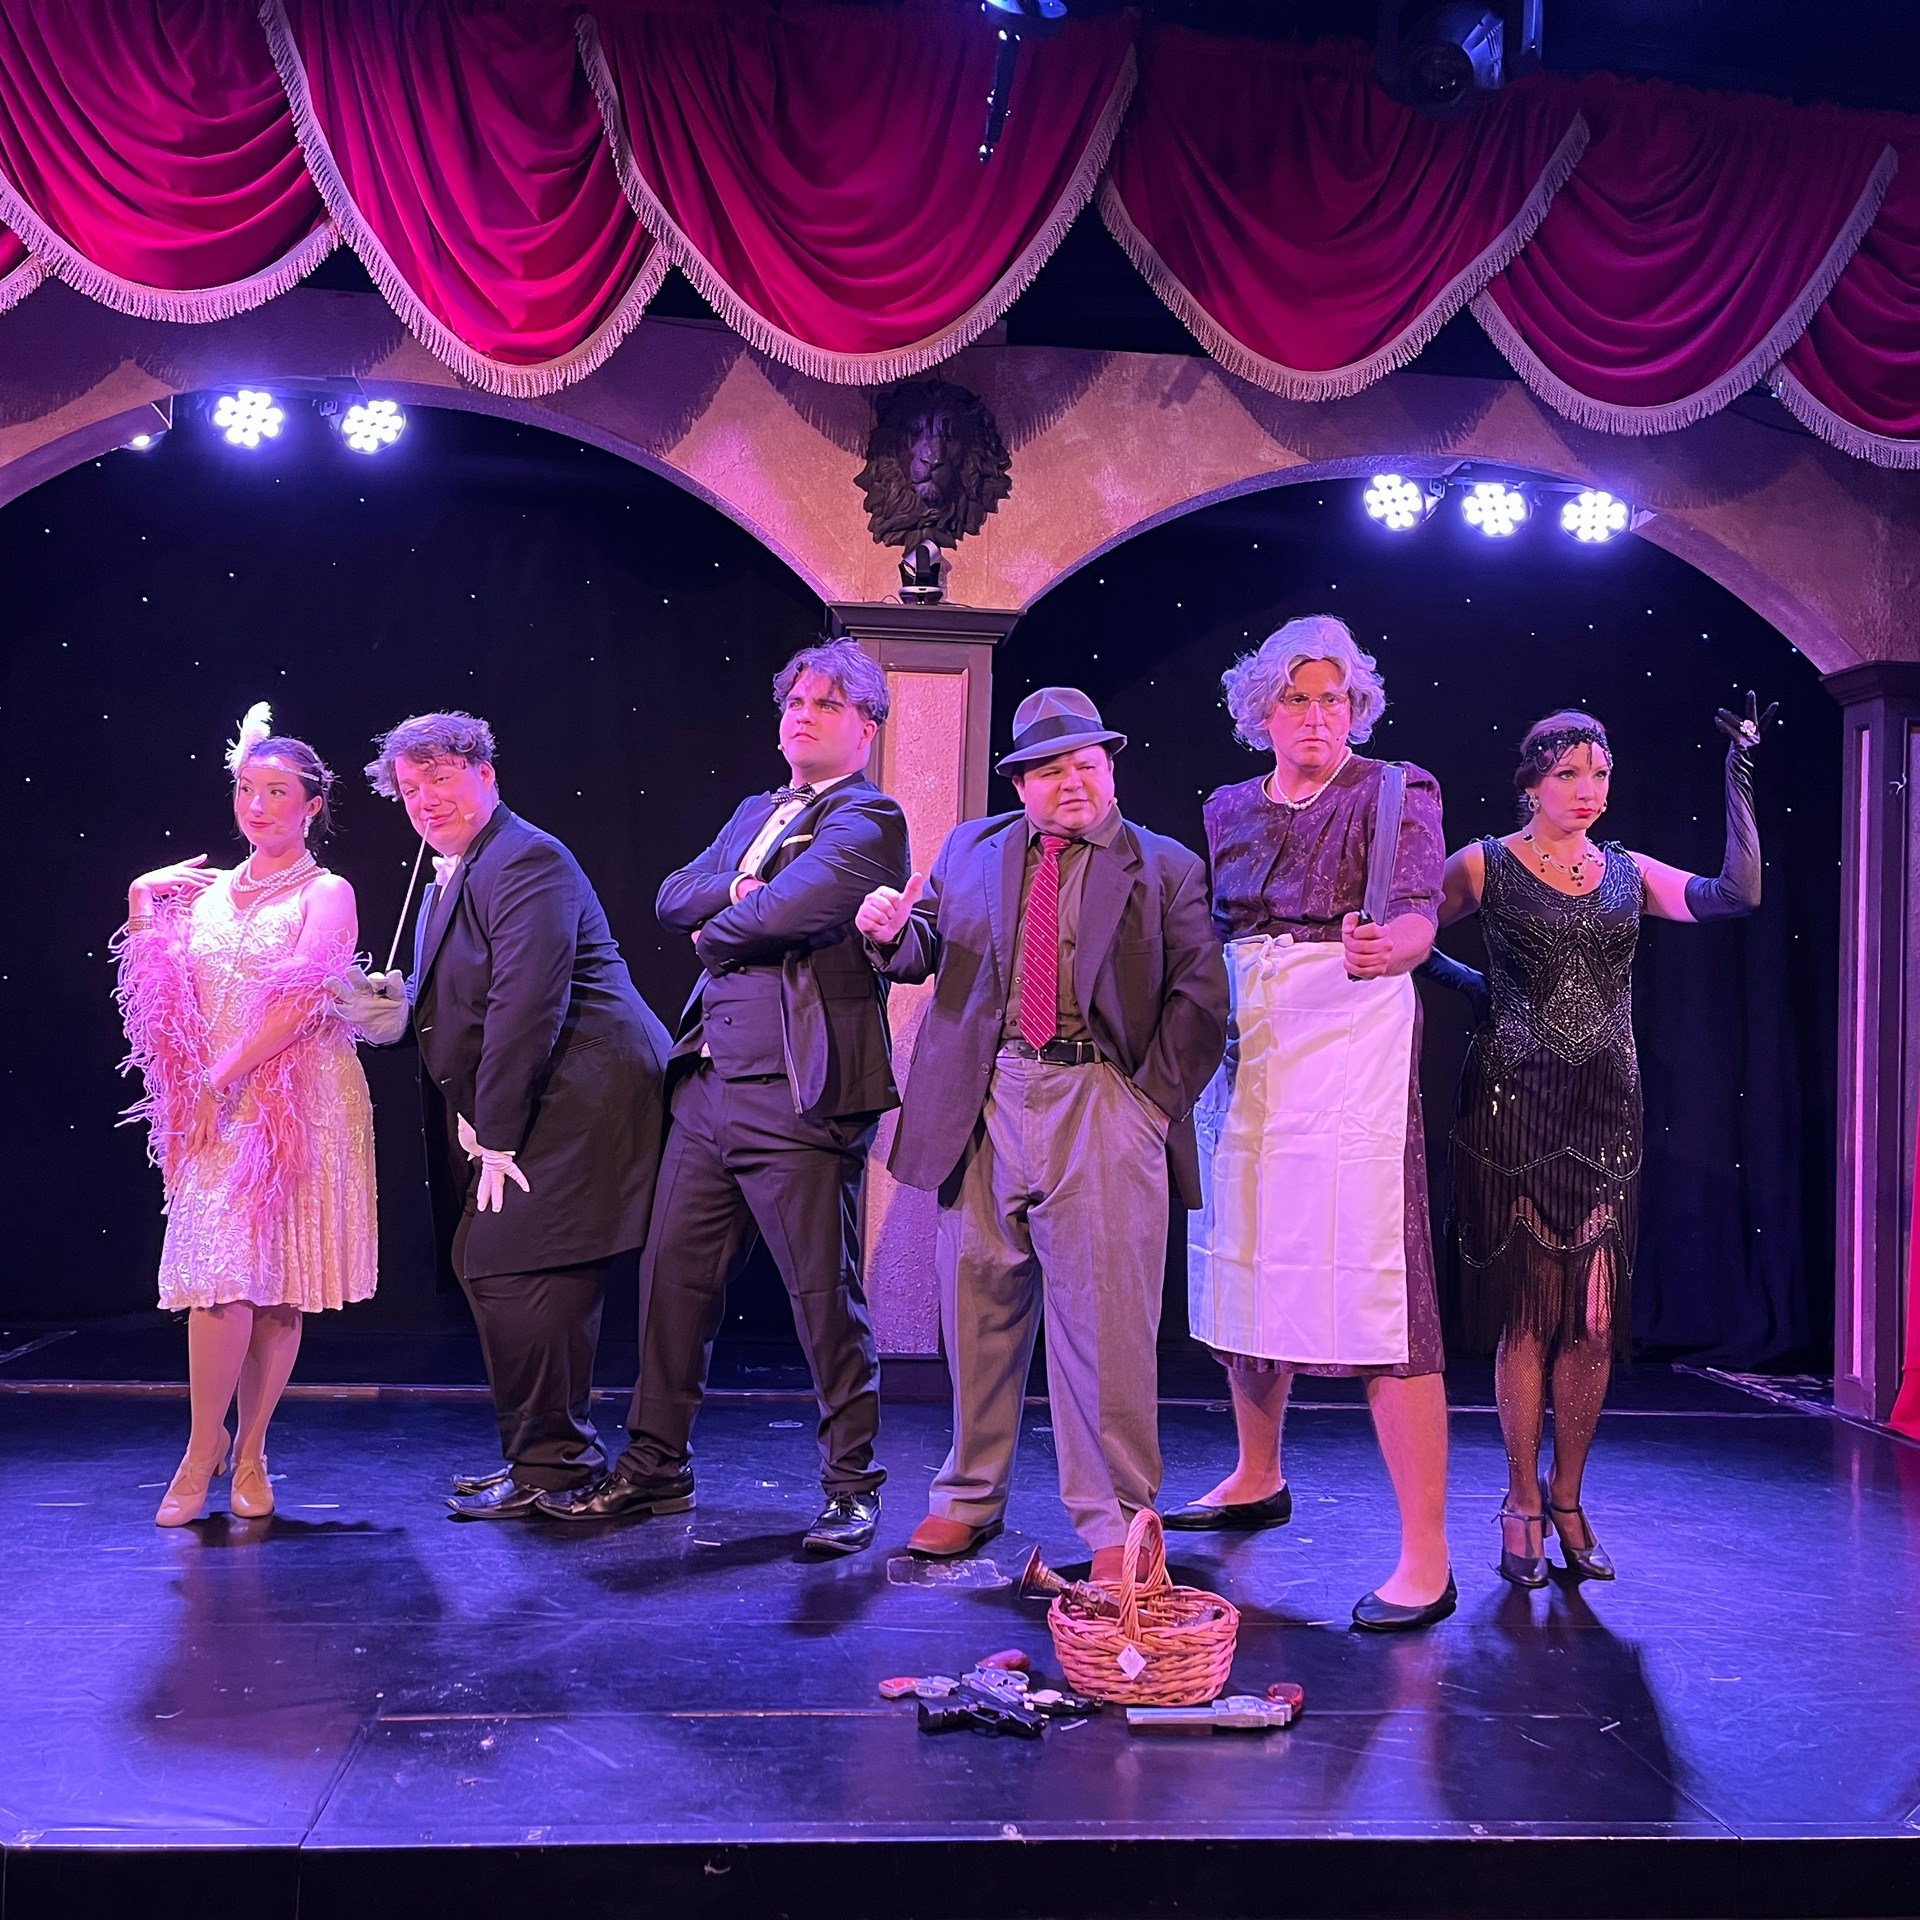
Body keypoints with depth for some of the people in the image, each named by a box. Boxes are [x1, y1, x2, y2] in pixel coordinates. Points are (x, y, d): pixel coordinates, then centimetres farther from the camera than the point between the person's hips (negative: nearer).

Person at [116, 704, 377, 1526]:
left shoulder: (326, 893, 0)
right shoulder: (206, 890, 13)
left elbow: (299, 1003, -12)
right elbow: (155, 993, 13)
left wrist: (221, 1081, -14)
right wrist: (141, 903, 3)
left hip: (296, 1108, -3)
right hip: (214, 1111, 3)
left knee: (276, 1287, -1)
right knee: (220, 1280, -6)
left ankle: (247, 1454, 10)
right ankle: (208, 1447, 6)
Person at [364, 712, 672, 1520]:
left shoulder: (524, 861, -14)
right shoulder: (449, 876, 19)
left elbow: (526, 1005, -21)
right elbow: (451, 1002, 22)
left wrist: (498, 1136, -20)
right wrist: (393, 999, -1)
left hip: (576, 1098, -11)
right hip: (504, 1110, 11)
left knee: (511, 1266, -13)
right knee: (483, 1267, 13)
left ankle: (551, 1465, -2)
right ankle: (548, 1453, 24)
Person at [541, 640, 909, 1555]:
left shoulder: (867, 819, -5)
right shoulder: (753, 813, 22)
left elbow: (787, 913, -20)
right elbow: (673, 897, 11)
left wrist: (714, 929, -1)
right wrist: (739, 889, -8)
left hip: (797, 1094, -8)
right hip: (710, 1083, 8)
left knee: (826, 1297, 0)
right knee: (673, 1274, 10)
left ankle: (851, 1488, 13)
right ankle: (655, 1466, 22)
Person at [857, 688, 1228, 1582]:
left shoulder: (1166, 868, 5)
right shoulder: (970, 850, 15)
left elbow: (1199, 1000, 1)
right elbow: (922, 952, 14)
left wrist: (1152, 1098, -8)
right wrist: (892, 930, -8)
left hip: (1100, 1107, -3)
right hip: (984, 1105, 3)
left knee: (1104, 1320, -3)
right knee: (979, 1307, 11)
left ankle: (1114, 1525, 9)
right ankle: (970, 1499, 27)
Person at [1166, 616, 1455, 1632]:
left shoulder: (1395, 793, -1)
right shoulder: (1229, 809, 14)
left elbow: (1416, 915, -17)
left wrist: (1385, 948, -38)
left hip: (1348, 1047, -6)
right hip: (1243, 1051, 6)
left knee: (1372, 1282, -12)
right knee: (1247, 1262, 13)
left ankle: (1426, 1559, -9)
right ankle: (1257, 1479, 35)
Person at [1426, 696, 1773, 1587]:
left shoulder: (1628, 872, 10)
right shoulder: (1486, 866, 2)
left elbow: (1737, 893, -4)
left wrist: (1740, 779, -5)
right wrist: (1475, 987, -5)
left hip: (1607, 1110, 3)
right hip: (1517, 1104, -3)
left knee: (1596, 1317, 3)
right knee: (1531, 1312, -1)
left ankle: (1567, 1503, 17)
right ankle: (1524, 1507, 12)